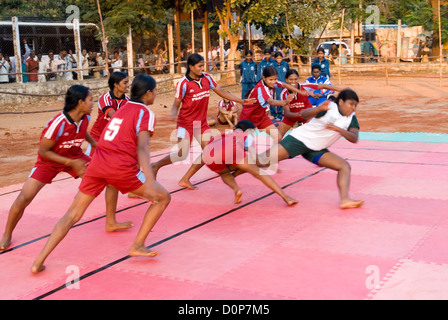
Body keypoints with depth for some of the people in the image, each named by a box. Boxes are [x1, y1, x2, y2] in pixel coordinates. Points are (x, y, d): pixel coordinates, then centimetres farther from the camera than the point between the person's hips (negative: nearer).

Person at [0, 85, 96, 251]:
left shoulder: (85, 118, -15)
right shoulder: (58, 123, -35)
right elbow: (43, 151, -25)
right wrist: (71, 163, -27)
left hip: (75, 157, 5)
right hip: (49, 161, -5)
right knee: (24, 198, -16)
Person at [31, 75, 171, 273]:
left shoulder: (122, 109, 23)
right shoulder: (145, 113, 1)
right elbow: (142, 147, -13)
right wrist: (150, 180, -23)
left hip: (97, 163, 7)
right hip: (121, 168, -7)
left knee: (73, 214, 11)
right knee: (163, 198, 10)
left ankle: (39, 261, 2)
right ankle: (137, 246, 7)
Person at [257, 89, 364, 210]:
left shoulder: (351, 118, 0)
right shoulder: (329, 107, -13)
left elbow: (354, 139, -13)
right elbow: (304, 114, -25)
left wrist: (338, 129, -28)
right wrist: (319, 109, -44)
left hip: (316, 150, 5)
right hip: (299, 139, -5)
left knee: (345, 166, -10)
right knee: (261, 161, -14)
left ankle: (344, 200, -21)